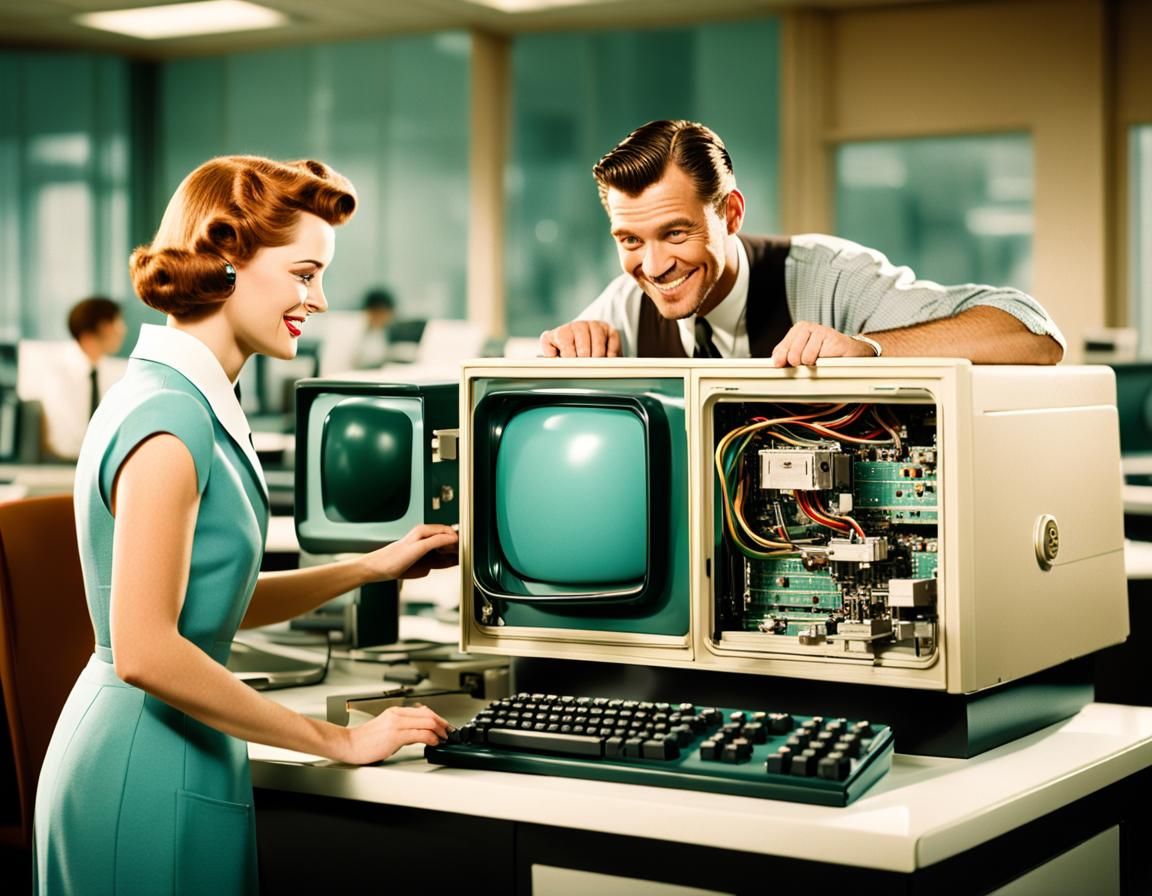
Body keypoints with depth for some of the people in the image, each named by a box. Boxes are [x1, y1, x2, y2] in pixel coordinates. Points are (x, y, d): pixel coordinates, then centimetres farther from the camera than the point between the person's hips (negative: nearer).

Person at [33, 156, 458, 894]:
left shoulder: (196, 404, 10)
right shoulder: (169, 419, -20)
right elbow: (146, 651, -25)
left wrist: (374, 568, 12)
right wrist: (337, 739, -19)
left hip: (164, 759, 10)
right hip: (150, 780, -10)